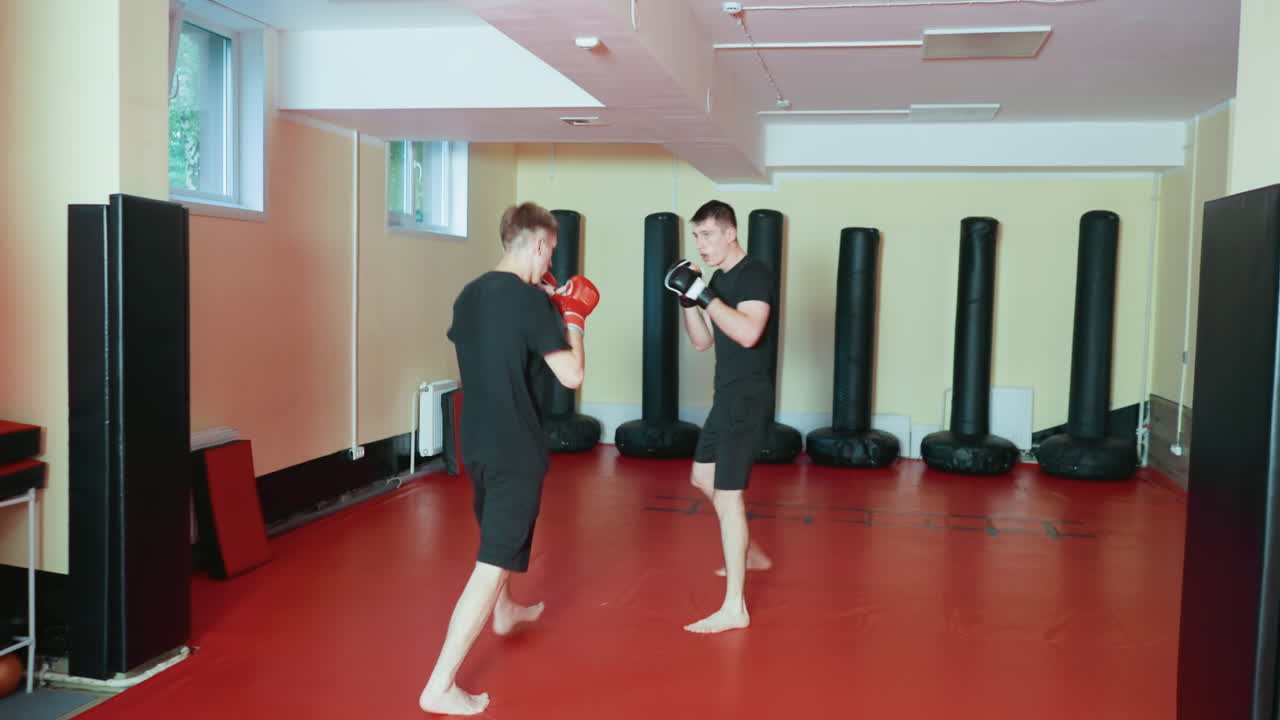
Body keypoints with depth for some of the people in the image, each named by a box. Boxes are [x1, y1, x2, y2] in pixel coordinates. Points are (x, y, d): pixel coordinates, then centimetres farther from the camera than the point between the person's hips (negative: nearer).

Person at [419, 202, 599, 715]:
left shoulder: (468, 295, 5)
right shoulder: (532, 300, -18)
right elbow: (571, 376, -18)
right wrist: (573, 318, -4)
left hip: (476, 442, 8)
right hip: (514, 447, -8)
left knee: (498, 532, 31)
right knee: (493, 563, -4)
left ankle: (505, 611, 56)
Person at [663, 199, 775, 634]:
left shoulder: (754, 275, -16)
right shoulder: (719, 279, 11)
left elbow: (749, 333, -31)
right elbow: (702, 341, 13)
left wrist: (704, 294, -28)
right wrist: (689, 300, -2)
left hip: (749, 398, -10)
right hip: (727, 395, 10)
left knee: (728, 494, -13)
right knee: (703, 477, 22)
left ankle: (734, 608, -8)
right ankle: (751, 554, 41)